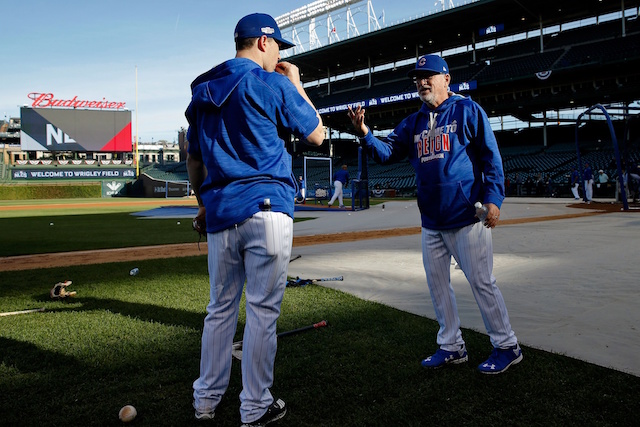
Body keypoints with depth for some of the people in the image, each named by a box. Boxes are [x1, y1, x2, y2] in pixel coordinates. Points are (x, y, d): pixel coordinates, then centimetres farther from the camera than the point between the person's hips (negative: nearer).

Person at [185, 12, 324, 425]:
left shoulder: (202, 93, 16)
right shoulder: (273, 84, -3)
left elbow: (193, 158, 20)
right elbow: (316, 133, 6)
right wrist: (296, 83, 16)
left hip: (219, 213, 6)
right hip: (267, 209, -6)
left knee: (220, 308, 15)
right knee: (262, 310, 1)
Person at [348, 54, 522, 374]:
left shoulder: (467, 110, -2)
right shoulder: (414, 122, 14)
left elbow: (491, 156, -5)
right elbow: (387, 152, 5)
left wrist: (493, 197, -15)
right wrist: (364, 134, -13)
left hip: (466, 218, -6)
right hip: (431, 222, 7)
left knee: (482, 283, -2)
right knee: (437, 285, 11)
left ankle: (507, 347, 13)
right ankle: (452, 347, 24)